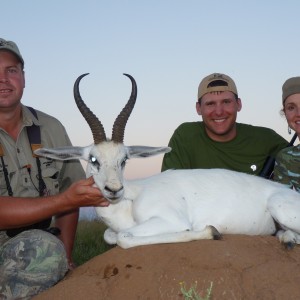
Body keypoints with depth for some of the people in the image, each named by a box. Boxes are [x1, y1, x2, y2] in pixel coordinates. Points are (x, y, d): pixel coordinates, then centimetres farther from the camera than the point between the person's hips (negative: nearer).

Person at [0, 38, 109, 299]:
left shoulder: (51, 129, 4)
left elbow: (69, 192, 8)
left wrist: (65, 257, 0)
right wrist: (66, 200, -21)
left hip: (33, 248, 4)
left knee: (51, 251, -26)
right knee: (43, 246, -30)